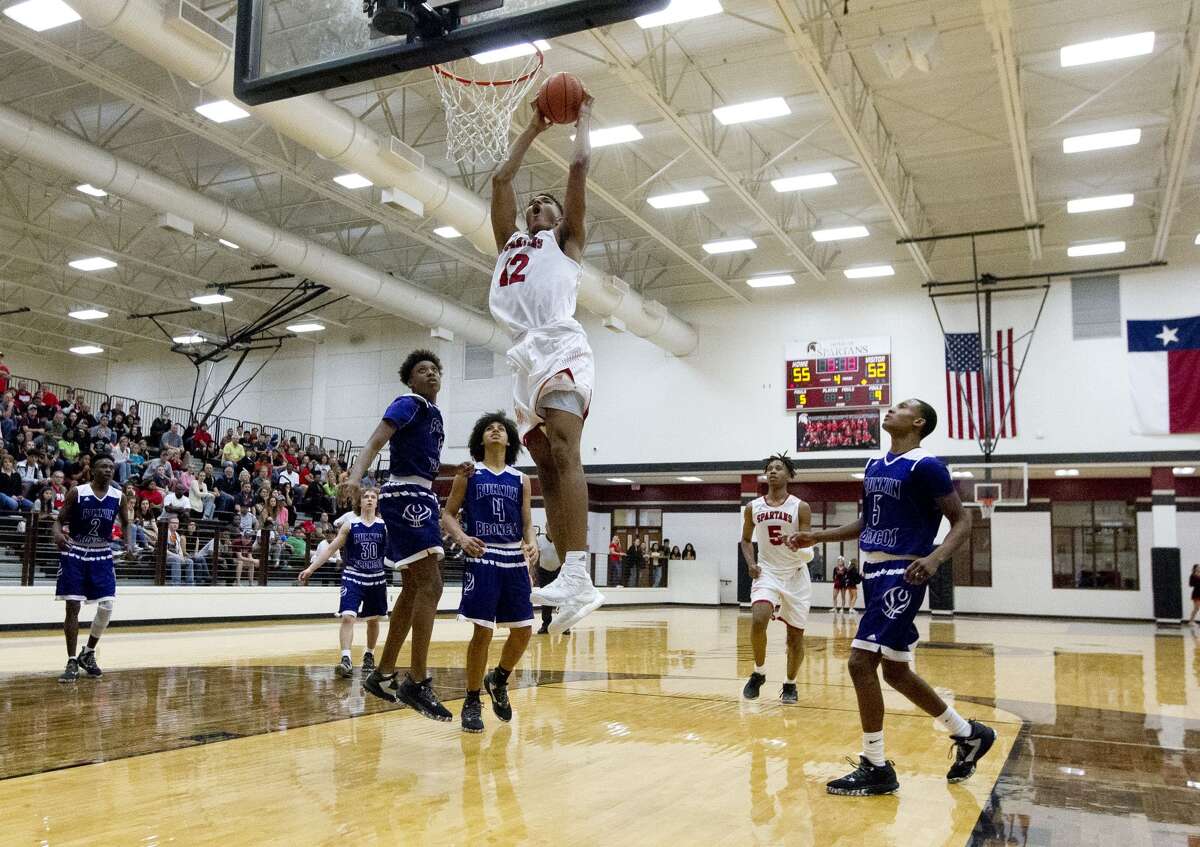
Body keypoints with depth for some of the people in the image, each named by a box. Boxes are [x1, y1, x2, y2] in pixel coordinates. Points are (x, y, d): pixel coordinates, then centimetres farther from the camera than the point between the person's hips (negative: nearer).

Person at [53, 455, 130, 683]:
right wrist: (58, 534, -27)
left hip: (102, 556, 3)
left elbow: (125, 523, 12)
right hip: (75, 554, -3)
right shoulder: (77, 493, -10)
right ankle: (72, 662, 4)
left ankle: (88, 654, 17)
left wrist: (129, 544, -6)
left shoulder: (119, 497, -2)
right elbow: (59, 520, -5)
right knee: (73, 607, -5)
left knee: (107, 606, -5)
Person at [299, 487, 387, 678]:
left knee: (373, 619, 14)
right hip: (353, 577, -2)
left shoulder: (384, 526, -1)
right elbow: (331, 549, 1)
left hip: (376, 578, 2)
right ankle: (346, 660, -21)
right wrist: (310, 569, -3)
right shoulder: (350, 524, -1)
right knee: (347, 617, -18)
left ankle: (369, 656, 34)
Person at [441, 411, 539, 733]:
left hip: (515, 561, 4)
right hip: (482, 559, -4)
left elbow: (527, 523, 12)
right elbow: (447, 515, 3)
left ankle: (498, 680, 32)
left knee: (523, 631, 4)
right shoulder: (469, 475, 4)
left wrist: (532, 543, -9)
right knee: (482, 632, -7)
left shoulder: (521, 480, 12)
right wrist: (462, 538, -16)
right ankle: (472, 703, 9)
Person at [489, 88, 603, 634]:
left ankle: (577, 577, -37)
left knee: (563, 452, -24)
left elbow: (579, 167, 12)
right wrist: (533, 130, 42)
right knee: (546, 469, 1)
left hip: (560, 349, -7)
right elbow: (501, 180, 34)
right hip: (526, 358, 7)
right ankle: (569, 580, 0)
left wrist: (583, 119, 28)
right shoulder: (510, 242, 33)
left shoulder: (565, 239, 18)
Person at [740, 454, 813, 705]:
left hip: (795, 575, -1)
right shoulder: (753, 507, 1)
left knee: (795, 633, 5)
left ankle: (790, 684, 27)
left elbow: (806, 546, -10)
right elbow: (746, 539, 14)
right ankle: (759, 673, -1)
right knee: (758, 620, -23)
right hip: (767, 572, 1)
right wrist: (750, 562, -3)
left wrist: (797, 544, -33)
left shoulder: (801, 507, -7)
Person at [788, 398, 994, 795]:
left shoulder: (925, 466, -10)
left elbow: (962, 521, -11)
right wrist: (817, 536, 18)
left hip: (902, 574, -9)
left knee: (861, 662, -14)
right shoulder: (874, 466, 15)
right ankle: (969, 734, 33)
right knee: (895, 671, 14)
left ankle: (875, 769, -1)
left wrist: (935, 558, -28)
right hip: (875, 572, 9)